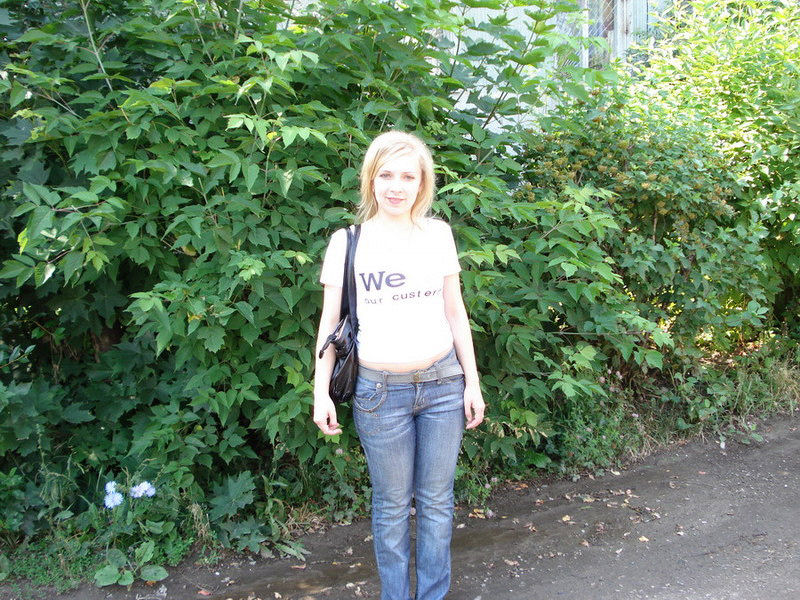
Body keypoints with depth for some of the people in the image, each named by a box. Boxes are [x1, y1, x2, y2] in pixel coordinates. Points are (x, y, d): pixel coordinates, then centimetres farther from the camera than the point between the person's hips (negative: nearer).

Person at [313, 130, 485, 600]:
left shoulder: (438, 234, 4)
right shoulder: (347, 241, -2)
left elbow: (455, 313, 8)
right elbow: (330, 321, 1)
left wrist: (472, 381, 7)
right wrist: (321, 391, -4)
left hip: (444, 384, 2)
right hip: (380, 391, -2)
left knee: (437, 500, 11)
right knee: (392, 504, 9)